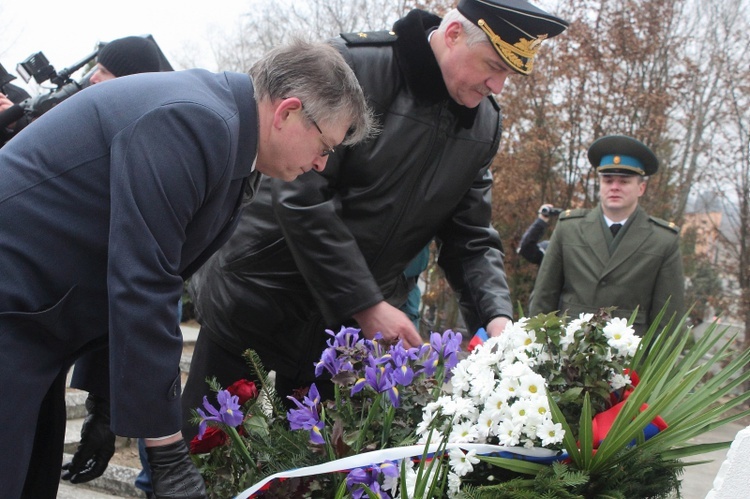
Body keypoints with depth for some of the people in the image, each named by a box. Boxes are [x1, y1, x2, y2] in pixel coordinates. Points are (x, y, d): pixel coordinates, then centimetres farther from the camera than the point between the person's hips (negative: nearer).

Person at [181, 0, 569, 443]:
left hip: (350, 327, 5)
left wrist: (496, 316, -12)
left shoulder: (485, 124, 3)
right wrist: (366, 304, -21)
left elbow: (471, 237, 6)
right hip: (260, 302, -5)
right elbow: (301, 196, -22)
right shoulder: (355, 67, -17)